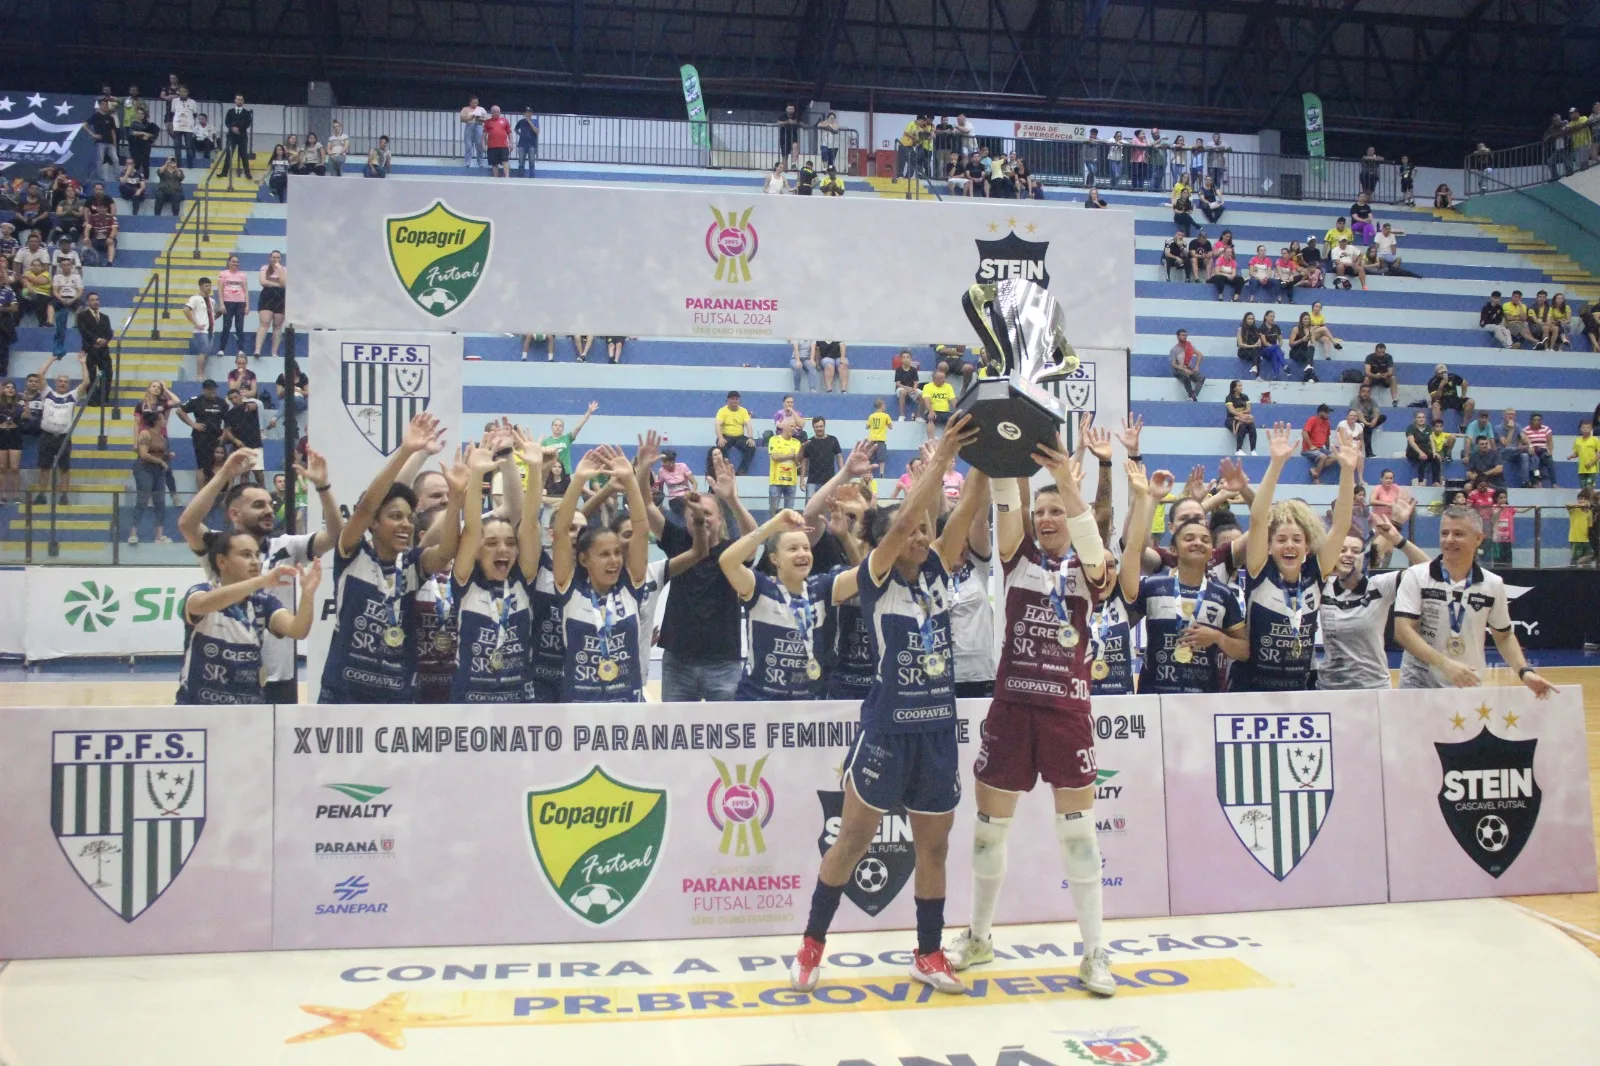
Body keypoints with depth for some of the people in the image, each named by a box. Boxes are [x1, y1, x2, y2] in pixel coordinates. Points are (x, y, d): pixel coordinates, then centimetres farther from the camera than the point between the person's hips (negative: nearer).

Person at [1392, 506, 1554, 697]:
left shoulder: (1493, 584, 1)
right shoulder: (1415, 576, -8)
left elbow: (1504, 636, 13)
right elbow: (1403, 631, -16)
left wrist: (1525, 671, -3)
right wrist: (1445, 664, -26)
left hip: (1470, 686, 2)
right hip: (1419, 684, -2)